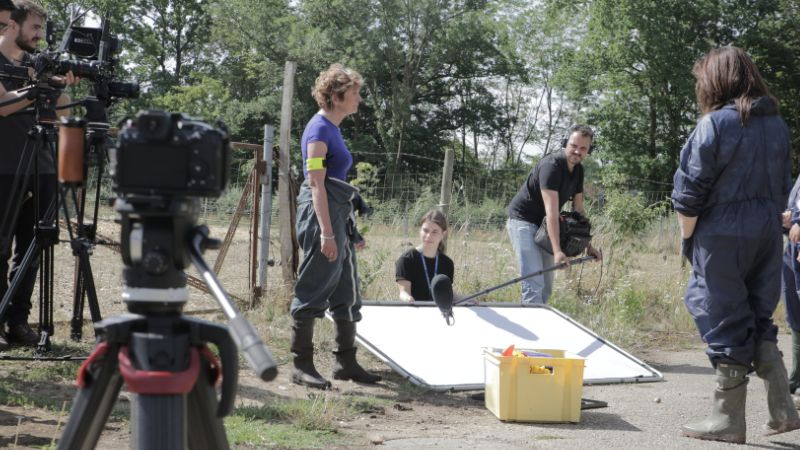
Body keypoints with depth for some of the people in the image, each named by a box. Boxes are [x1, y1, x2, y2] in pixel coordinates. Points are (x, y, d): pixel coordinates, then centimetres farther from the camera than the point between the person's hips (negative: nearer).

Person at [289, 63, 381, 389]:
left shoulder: (332, 129, 17)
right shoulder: (319, 130, -11)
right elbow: (316, 184, -17)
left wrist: (350, 232, 22)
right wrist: (326, 233, -22)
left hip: (339, 216, 10)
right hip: (321, 216, -10)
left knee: (346, 292, 13)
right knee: (313, 292, -4)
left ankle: (346, 362, 20)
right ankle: (302, 365, 3)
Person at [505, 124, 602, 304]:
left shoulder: (578, 170, 4)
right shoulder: (551, 166, -24)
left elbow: (578, 209, 11)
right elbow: (551, 211, -31)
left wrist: (588, 244, 6)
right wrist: (557, 251, -37)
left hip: (542, 227, 9)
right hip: (523, 220, -9)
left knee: (546, 286, 9)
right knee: (534, 285, -19)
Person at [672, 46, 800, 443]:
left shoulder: (715, 124, -12)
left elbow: (689, 192, -11)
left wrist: (687, 238, -1)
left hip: (723, 236, -6)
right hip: (768, 235, 6)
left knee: (725, 324, 2)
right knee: (759, 320, 17)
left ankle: (727, 419, 8)